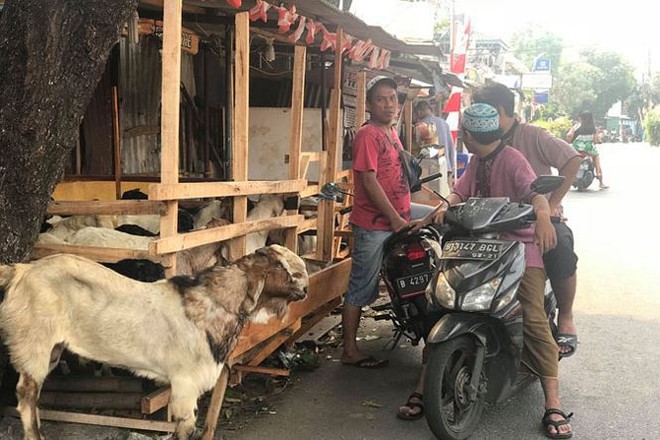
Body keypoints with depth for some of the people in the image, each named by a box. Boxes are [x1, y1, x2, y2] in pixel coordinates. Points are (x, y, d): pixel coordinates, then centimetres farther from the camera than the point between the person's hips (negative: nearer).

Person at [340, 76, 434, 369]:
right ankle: (350, 352, 8)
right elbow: (369, 180, -19)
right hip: (373, 223, -9)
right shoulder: (368, 135, -13)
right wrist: (395, 219, -19)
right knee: (361, 289, -2)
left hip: (400, 213, 9)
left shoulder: (391, 133, 14)